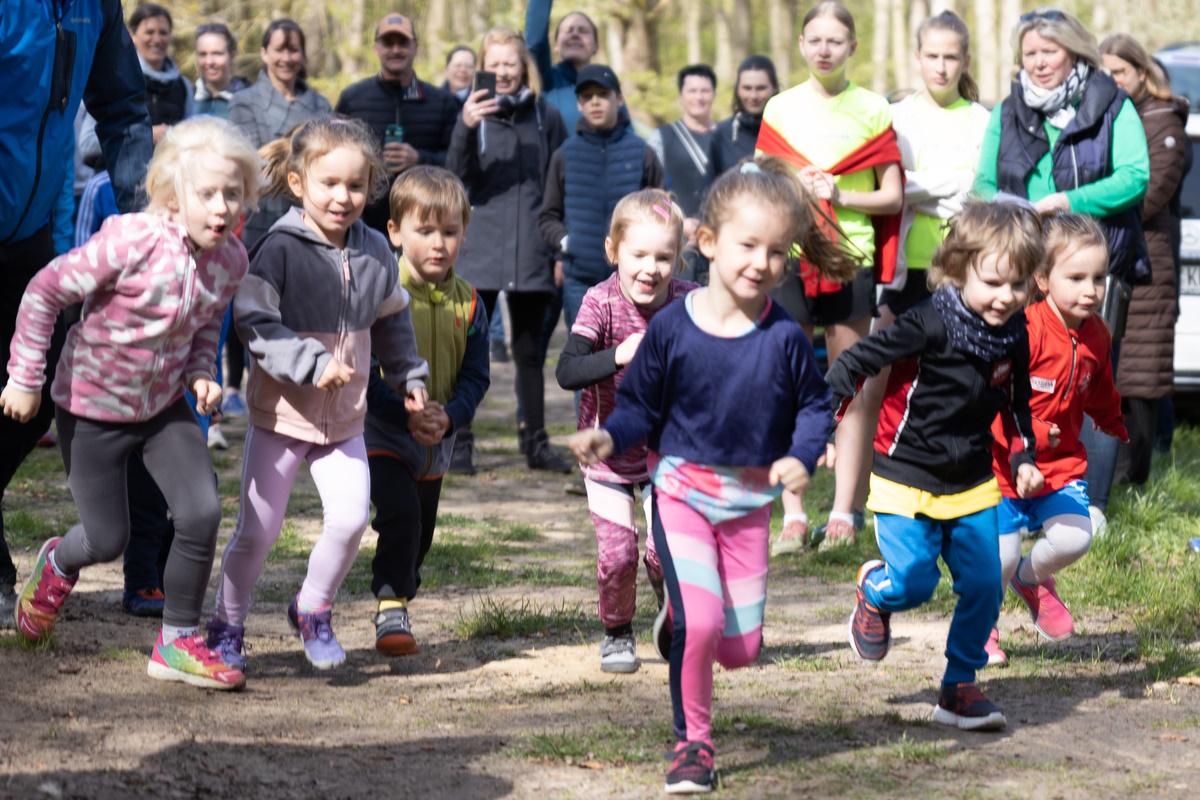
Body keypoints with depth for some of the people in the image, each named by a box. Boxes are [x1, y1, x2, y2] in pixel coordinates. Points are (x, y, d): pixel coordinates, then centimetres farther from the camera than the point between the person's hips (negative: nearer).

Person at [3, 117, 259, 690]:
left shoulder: (230, 260, -9)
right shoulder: (132, 242, -29)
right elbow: (46, 290, -19)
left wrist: (202, 373, -6)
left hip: (164, 405, 5)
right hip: (93, 407, -5)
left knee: (202, 512, -13)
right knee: (108, 540, 3)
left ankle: (178, 643, 5)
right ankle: (58, 565, 43)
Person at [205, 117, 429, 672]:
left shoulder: (373, 252, 2)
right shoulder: (280, 248, -16)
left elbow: (391, 319, 18)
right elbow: (254, 323, -19)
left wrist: (409, 377, 21)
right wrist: (313, 364, -26)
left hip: (344, 418, 4)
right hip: (279, 415, -4)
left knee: (351, 519, -11)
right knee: (258, 530, 3)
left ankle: (313, 609, 14)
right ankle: (226, 626, 22)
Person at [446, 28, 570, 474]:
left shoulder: (546, 116, 6)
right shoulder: (474, 112, 0)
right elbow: (458, 173, -13)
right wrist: (465, 129, -30)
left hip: (531, 253, 2)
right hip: (480, 249, -2)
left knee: (529, 351, 10)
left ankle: (535, 442, 17)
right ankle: (457, 441, 3)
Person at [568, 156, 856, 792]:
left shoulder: (785, 338, -8)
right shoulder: (672, 327, -11)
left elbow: (814, 404, 3)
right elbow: (640, 404, -2)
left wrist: (801, 456, -15)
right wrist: (608, 436, -20)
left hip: (750, 501, 2)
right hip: (681, 490, -2)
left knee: (740, 648, 6)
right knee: (701, 624, -18)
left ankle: (680, 615, 42)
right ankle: (692, 741, 4)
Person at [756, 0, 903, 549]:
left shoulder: (873, 111, 5)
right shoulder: (780, 110, 9)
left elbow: (893, 197, 4)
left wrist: (840, 196, -12)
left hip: (852, 259, -1)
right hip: (789, 257, 1)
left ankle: (844, 511, 6)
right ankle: (792, 512, 0)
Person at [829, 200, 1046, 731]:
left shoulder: (1014, 336, 0)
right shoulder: (931, 325, -19)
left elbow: (1016, 402, 18)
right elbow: (859, 360, -17)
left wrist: (1023, 458, 9)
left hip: (972, 485, 5)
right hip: (905, 479, -5)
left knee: (984, 585, -1)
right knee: (914, 582, -13)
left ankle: (959, 687, 14)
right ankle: (874, 589, 24)